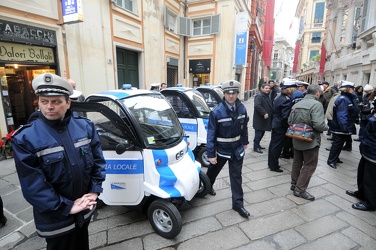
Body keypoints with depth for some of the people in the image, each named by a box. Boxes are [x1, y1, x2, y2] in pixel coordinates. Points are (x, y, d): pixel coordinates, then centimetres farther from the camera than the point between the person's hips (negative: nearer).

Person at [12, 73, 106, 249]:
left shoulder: (85, 126, -6)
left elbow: (98, 160, -1)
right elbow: (32, 185, -18)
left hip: (85, 209, 4)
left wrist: (94, 191, -8)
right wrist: (66, 207, -19)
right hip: (56, 219, -3)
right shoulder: (25, 138, -17)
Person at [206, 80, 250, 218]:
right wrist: (211, 154, -18)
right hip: (221, 149, -2)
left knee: (236, 176, 8)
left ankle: (238, 203, 21)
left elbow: (244, 127, 7)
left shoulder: (242, 109, -7)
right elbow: (211, 134, -19)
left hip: (237, 148, 3)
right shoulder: (216, 112, -21)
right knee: (213, 170, 21)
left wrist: (245, 142, 15)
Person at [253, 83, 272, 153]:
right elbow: (257, 106, -27)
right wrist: (264, 113, -27)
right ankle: (256, 147, 7)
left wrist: (270, 114, 12)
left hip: (265, 119, 9)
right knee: (258, 134, -4)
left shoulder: (268, 96, 18)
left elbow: (270, 106, 26)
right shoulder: (259, 96, -13)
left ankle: (257, 145, 28)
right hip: (259, 119, -9)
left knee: (262, 133, 15)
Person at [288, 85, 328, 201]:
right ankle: (300, 189, 10)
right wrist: (326, 127, -4)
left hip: (297, 139, 7)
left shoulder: (297, 104, 5)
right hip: (310, 140, -7)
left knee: (297, 163, 19)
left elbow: (290, 121, 6)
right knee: (310, 165, 5)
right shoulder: (316, 104, -16)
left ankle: (294, 184, 32)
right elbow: (319, 124, -24)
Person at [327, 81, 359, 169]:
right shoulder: (343, 99, -21)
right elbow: (341, 115, -28)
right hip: (340, 128, -10)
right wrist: (345, 128, -29)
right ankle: (331, 161, 10)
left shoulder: (349, 98, 11)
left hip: (345, 128, 10)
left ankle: (335, 158, 31)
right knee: (337, 143, -1)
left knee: (339, 143, 18)